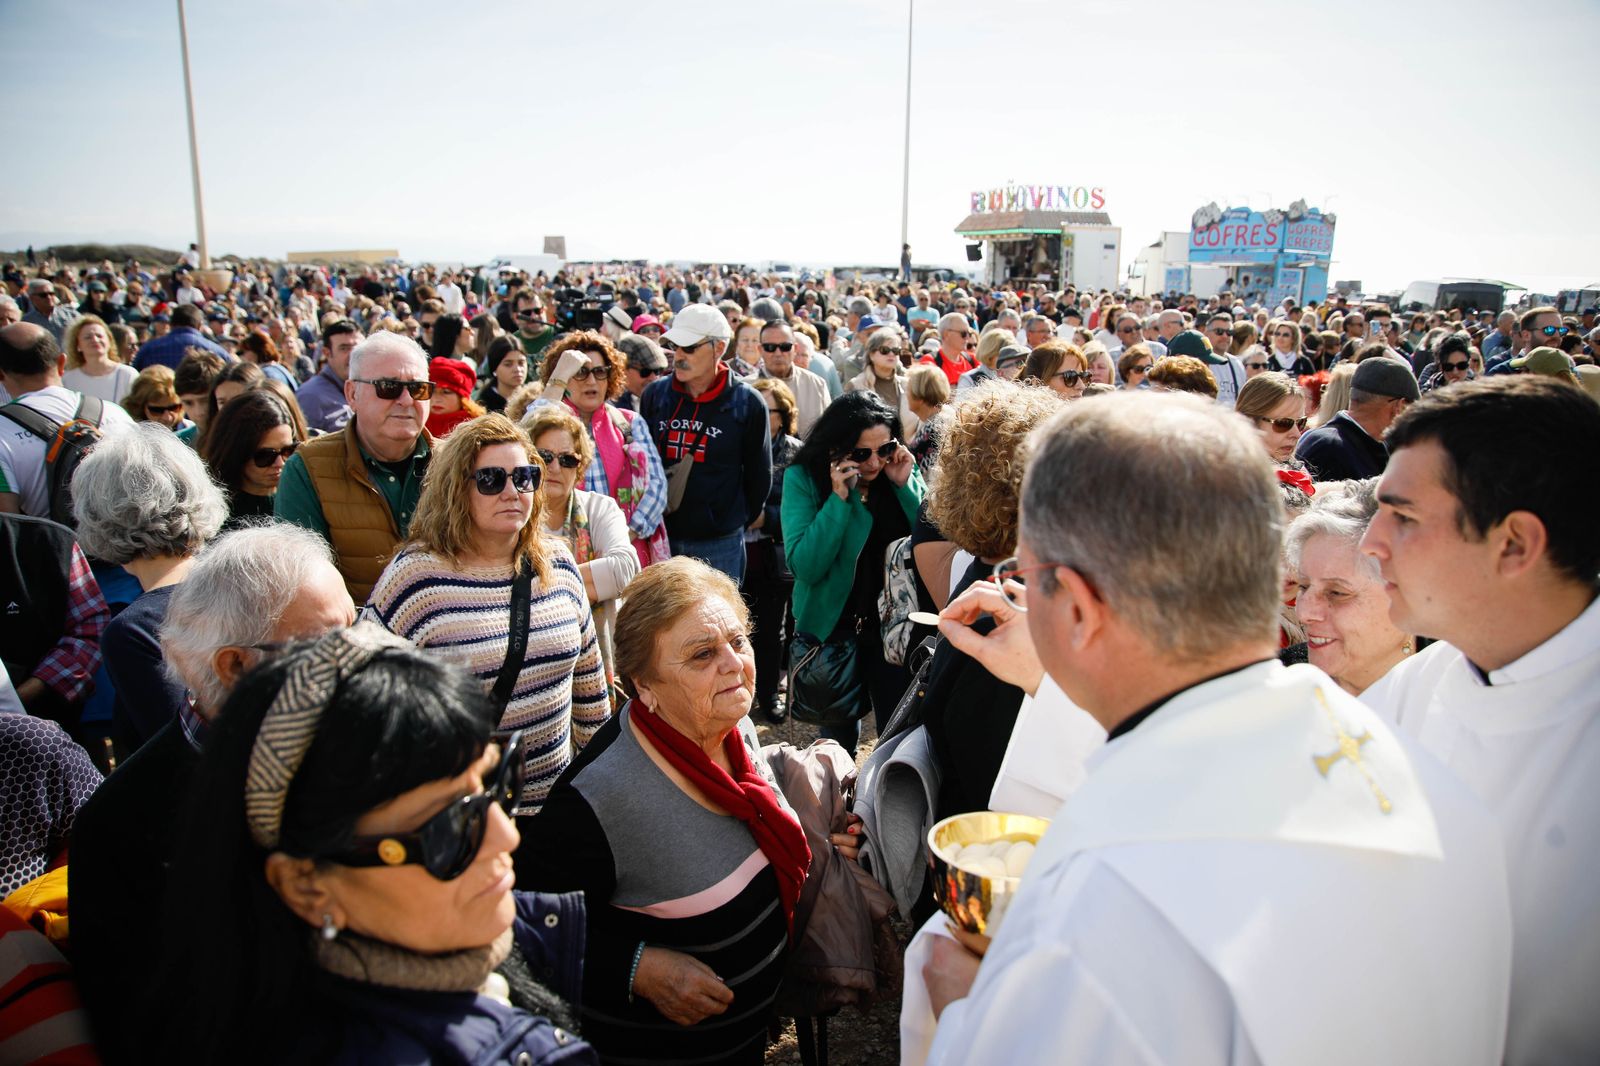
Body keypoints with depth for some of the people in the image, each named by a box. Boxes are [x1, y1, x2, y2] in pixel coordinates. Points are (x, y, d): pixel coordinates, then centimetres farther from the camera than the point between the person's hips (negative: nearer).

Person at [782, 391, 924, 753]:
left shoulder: (903, 470, -4)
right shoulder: (803, 478, -12)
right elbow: (804, 567, -20)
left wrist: (905, 486, -17)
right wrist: (839, 498, -27)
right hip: (832, 625, -1)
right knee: (838, 734, 15)